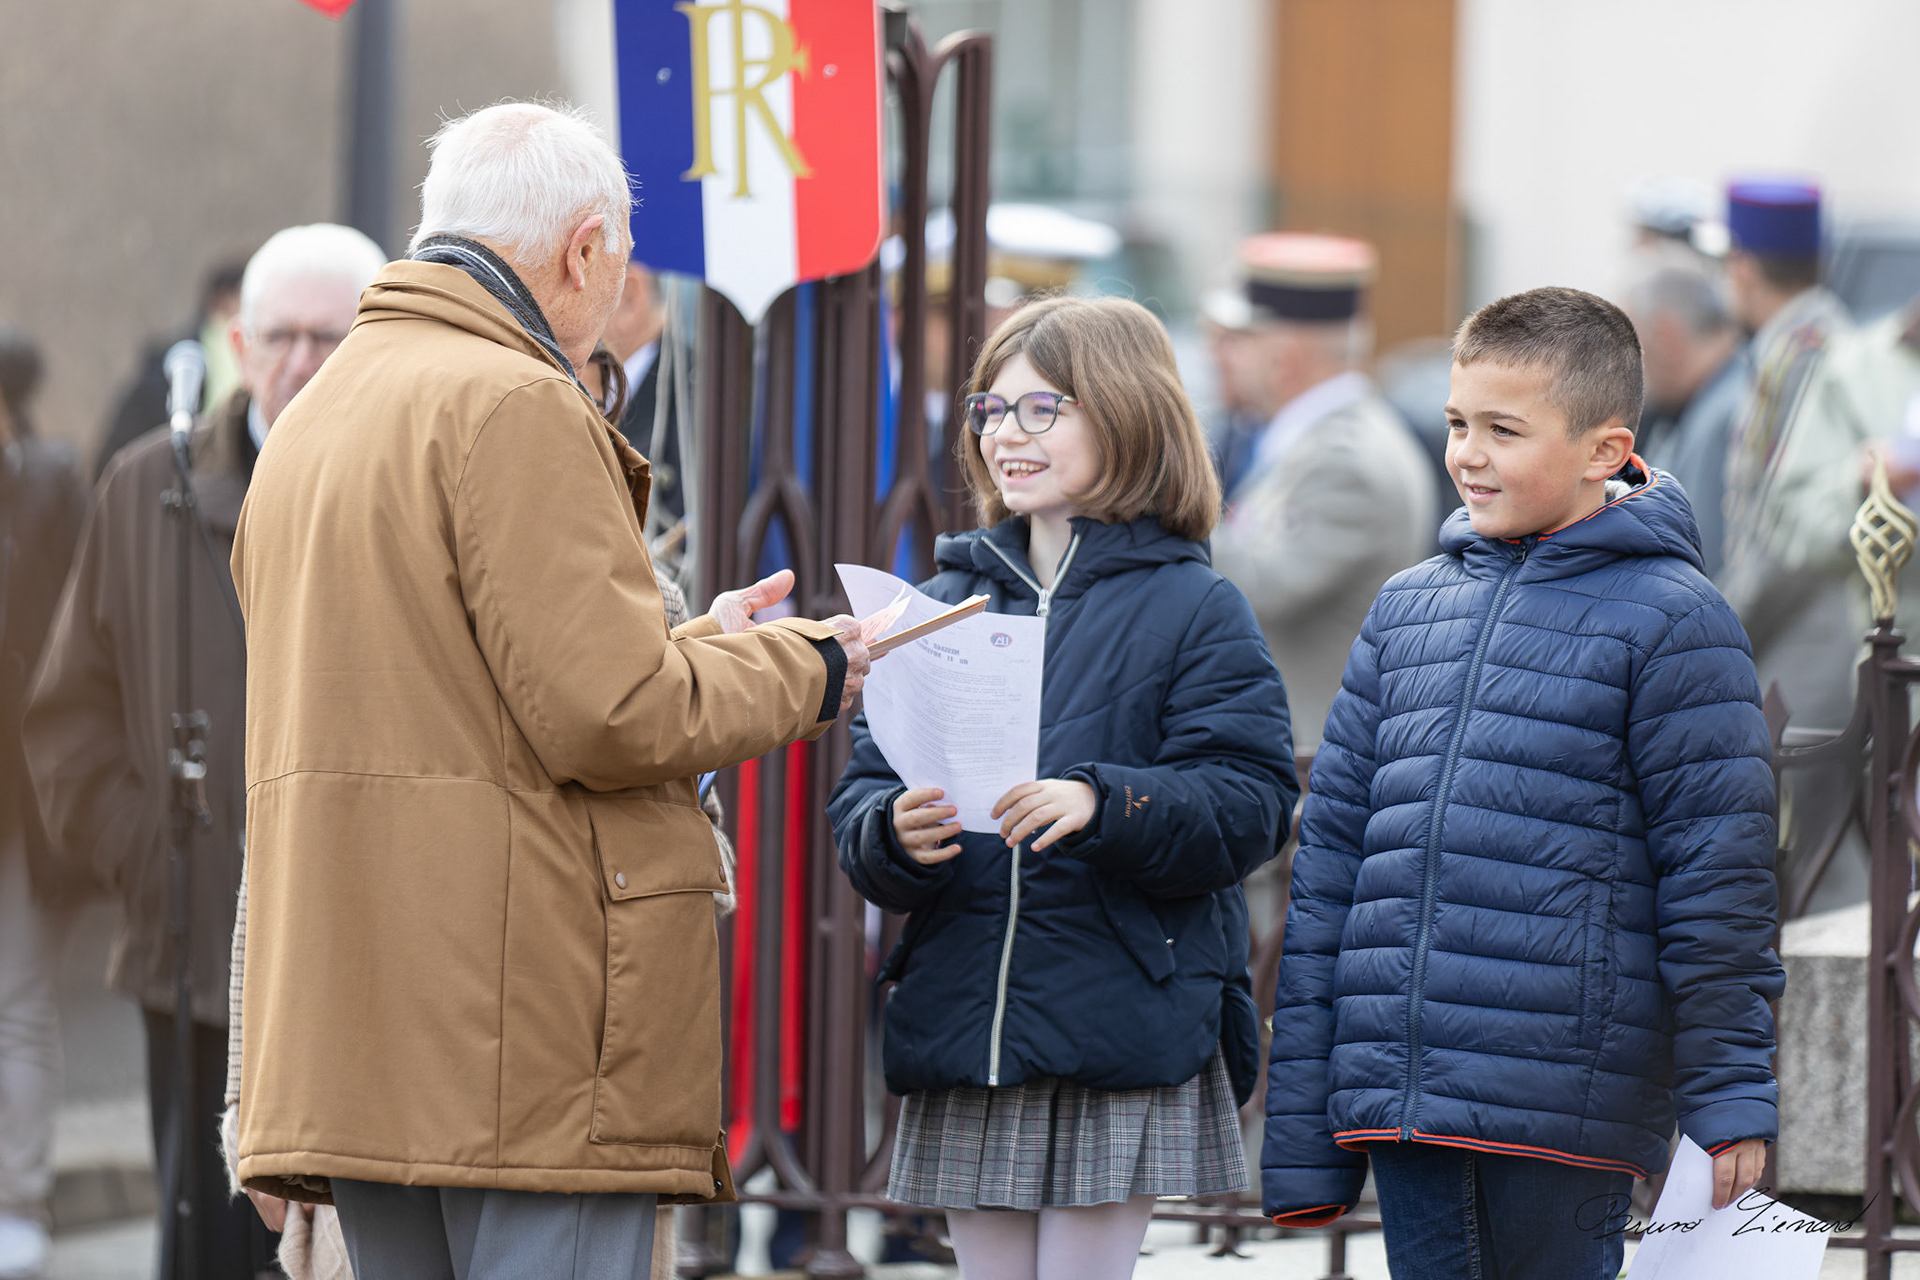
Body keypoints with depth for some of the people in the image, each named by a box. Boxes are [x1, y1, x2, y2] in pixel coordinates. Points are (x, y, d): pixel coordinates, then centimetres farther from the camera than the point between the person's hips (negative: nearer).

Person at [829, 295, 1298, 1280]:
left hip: (1123, 1046, -4)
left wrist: (1103, 803, -27)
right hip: (960, 1031, 4)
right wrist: (893, 832, -14)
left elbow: (1246, 805, -10)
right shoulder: (948, 601, 13)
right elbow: (863, 785, 10)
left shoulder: (1192, 610, -1)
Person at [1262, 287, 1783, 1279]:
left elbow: (1717, 876, -4)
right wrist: (1301, 1138, 13)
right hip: (1399, 1106, 5)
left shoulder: (1668, 621, -2)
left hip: (1565, 1114, -5)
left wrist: (1731, 1100, -7)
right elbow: (1331, 853, 16)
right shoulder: (1406, 611, 15)